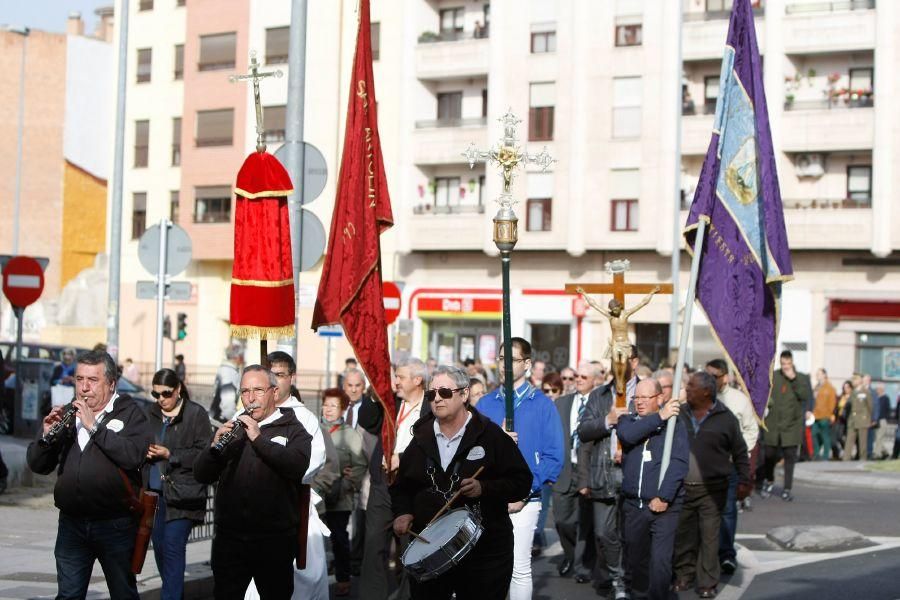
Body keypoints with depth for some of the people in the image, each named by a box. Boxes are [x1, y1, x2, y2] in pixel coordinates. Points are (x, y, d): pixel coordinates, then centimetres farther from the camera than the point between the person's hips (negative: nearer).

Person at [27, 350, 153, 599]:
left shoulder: (129, 413, -3)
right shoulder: (67, 414, 10)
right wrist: (47, 436, -10)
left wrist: (94, 426, -20)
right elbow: (37, 465, 9)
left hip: (115, 524, -4)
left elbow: (134, 456, -21)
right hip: (72, 523, 4)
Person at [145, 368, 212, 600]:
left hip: (182, 494, -6)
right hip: (155, 493, 6)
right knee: (159, 546, 11)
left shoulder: (196, 414, -5)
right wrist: (145, 451, -3)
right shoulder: (151, 414, 10)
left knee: (173, 548, -10)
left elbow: (204, 454, -10)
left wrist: (170, 454, -15)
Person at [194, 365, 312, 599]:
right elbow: (201, 475, 5)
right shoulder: (232, 428, 13)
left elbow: (298, 466, -17)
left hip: (275, 540, -3)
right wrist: (215, 446, -14)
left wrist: (259, 438, -22)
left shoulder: (293, 431, 3)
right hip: (228, 538, 3)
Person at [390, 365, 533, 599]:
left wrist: (484, 488, -20)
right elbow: (402, 485, 19)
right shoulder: (421, 438, 9)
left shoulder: (491, 435, -4)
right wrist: (402, 513, 0)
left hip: (484, 551, -4)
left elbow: (522, 481, -6)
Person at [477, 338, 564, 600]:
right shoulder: (485, 404, 11)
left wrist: (524, 493, -12)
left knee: (520, 569, -2)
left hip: (524, 501, -3)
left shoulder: (542, 405, 0)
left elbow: (554, 457, -4)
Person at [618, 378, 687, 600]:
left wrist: (663, 497, -18)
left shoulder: (675, 425, 0)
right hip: (632, 504, 4)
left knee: (660, 559, -11)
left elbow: (678, 463, -10)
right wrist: (659, 417, -15)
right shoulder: (628, 420, 11)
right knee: (635, 558, 13)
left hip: (664, 506, -4)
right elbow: (627, 434, -13)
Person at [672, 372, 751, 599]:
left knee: (709, 537, -1)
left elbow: (740, 452, 4)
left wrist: (744, 481, 1)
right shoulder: (680, 415, 7)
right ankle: (684, 576, 22)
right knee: (682, 535, 8)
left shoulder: (725, 418, -1)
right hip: (681, 487, 3)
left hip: (712, 490, -3)